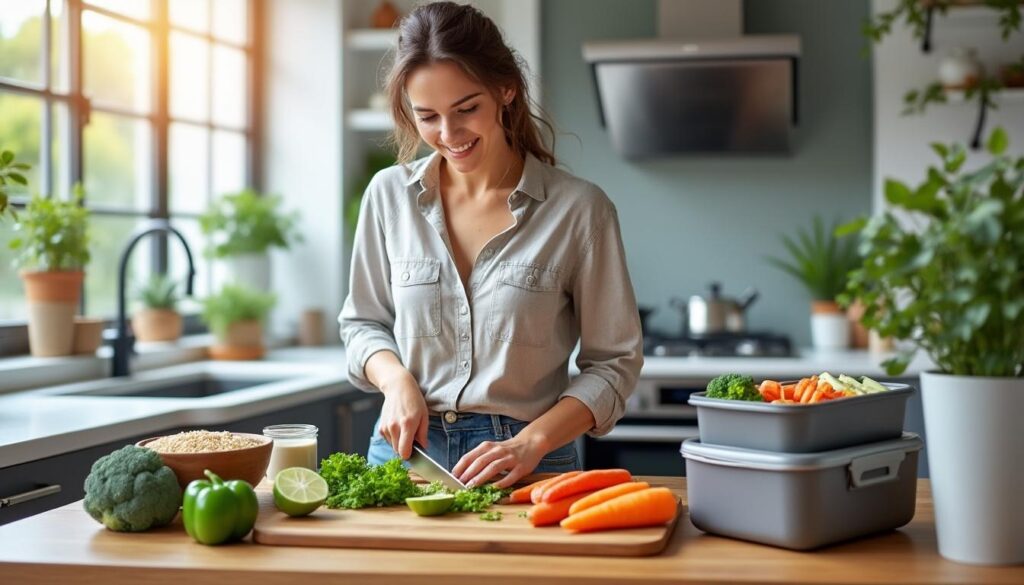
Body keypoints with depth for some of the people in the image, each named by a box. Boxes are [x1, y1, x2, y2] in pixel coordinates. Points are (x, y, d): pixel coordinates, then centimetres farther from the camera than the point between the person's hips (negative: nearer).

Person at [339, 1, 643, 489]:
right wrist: (396, 379, -4)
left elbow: (613, 362, 0)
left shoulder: (579, 209, -4)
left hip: (525, 466, -2)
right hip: (405, 449, 2)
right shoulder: (389, 194, 5)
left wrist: (531, 443, -12)